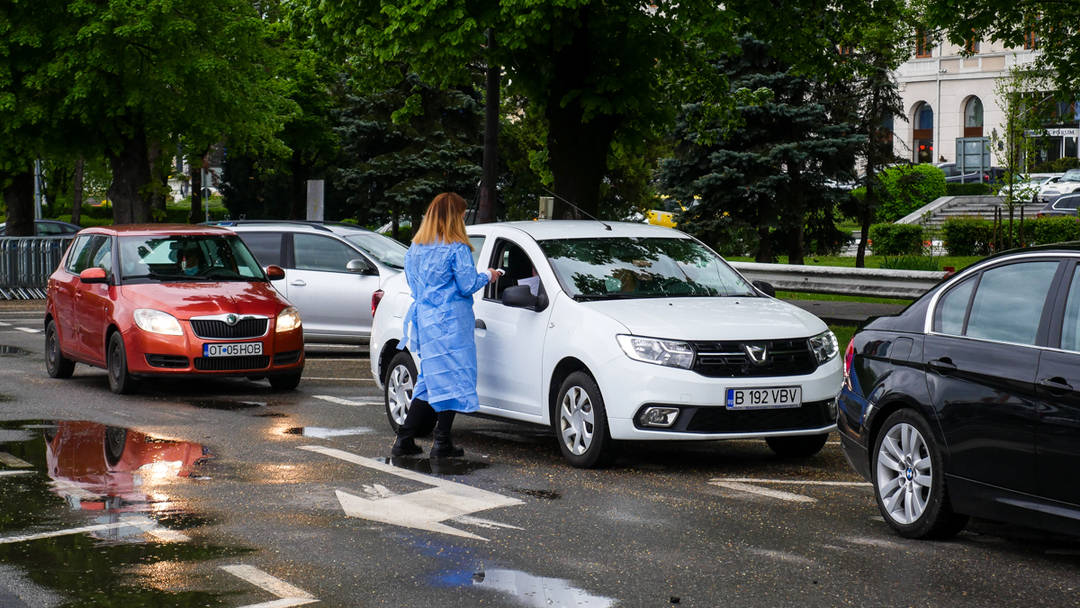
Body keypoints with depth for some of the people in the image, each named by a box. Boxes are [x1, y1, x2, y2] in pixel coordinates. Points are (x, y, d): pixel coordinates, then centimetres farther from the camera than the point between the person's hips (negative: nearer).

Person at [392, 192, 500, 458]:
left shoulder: (415, 249, 11)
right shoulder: (456, 249, -11)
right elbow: (467, 285, -10)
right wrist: (487, 276, 7)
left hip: (424, 321, 7)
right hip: (451, 323, -7)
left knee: (430, 381, 14)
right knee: (452, 379, 0)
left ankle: (404, 439, 10)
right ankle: (442, 443, -1)